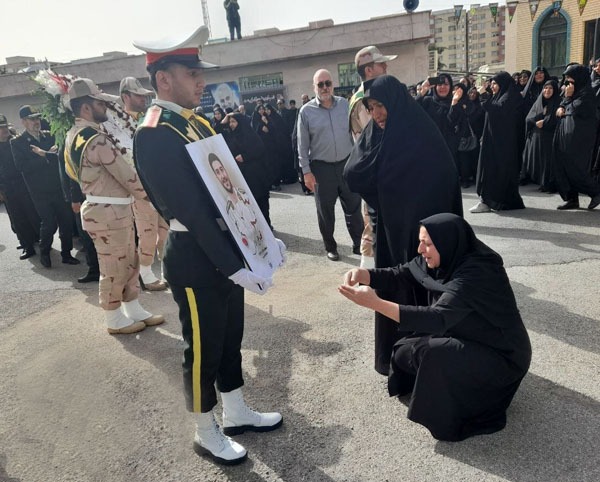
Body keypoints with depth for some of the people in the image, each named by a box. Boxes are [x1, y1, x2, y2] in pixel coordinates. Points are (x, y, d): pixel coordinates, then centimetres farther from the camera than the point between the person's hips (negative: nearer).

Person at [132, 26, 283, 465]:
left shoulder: (197, 122, 10)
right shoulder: (154, 135, -18)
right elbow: (190, 211, -24)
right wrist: (233, 267, -24)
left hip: (225, 249, 9)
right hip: (195, 259, -9)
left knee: (230, 338, 20)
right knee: (203, 348, 8)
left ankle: (236, 413, 40)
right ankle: (207, 434, 30)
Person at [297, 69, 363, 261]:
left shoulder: (345, 104, 3)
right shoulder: (306, 111, -5)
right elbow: (302, 145, -3)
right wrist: (306, 172, -7)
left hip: (347, 163, 2)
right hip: (321, 167, -2)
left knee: (354, 207, 8)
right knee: (325, 211, 9)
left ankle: (358, 244, 23)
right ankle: (330, 247, 26)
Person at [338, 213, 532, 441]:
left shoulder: (476, 272, -32)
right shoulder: (446, 259, -8)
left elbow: (438, 319, -43)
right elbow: (400, 274, -4)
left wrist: (375, 303, -48)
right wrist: (362, 274, -23)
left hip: (501, 356, -8)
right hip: (468, 339, 8)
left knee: (433, 354, -31)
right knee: (404, 352, -2)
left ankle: (450, 420, -6)